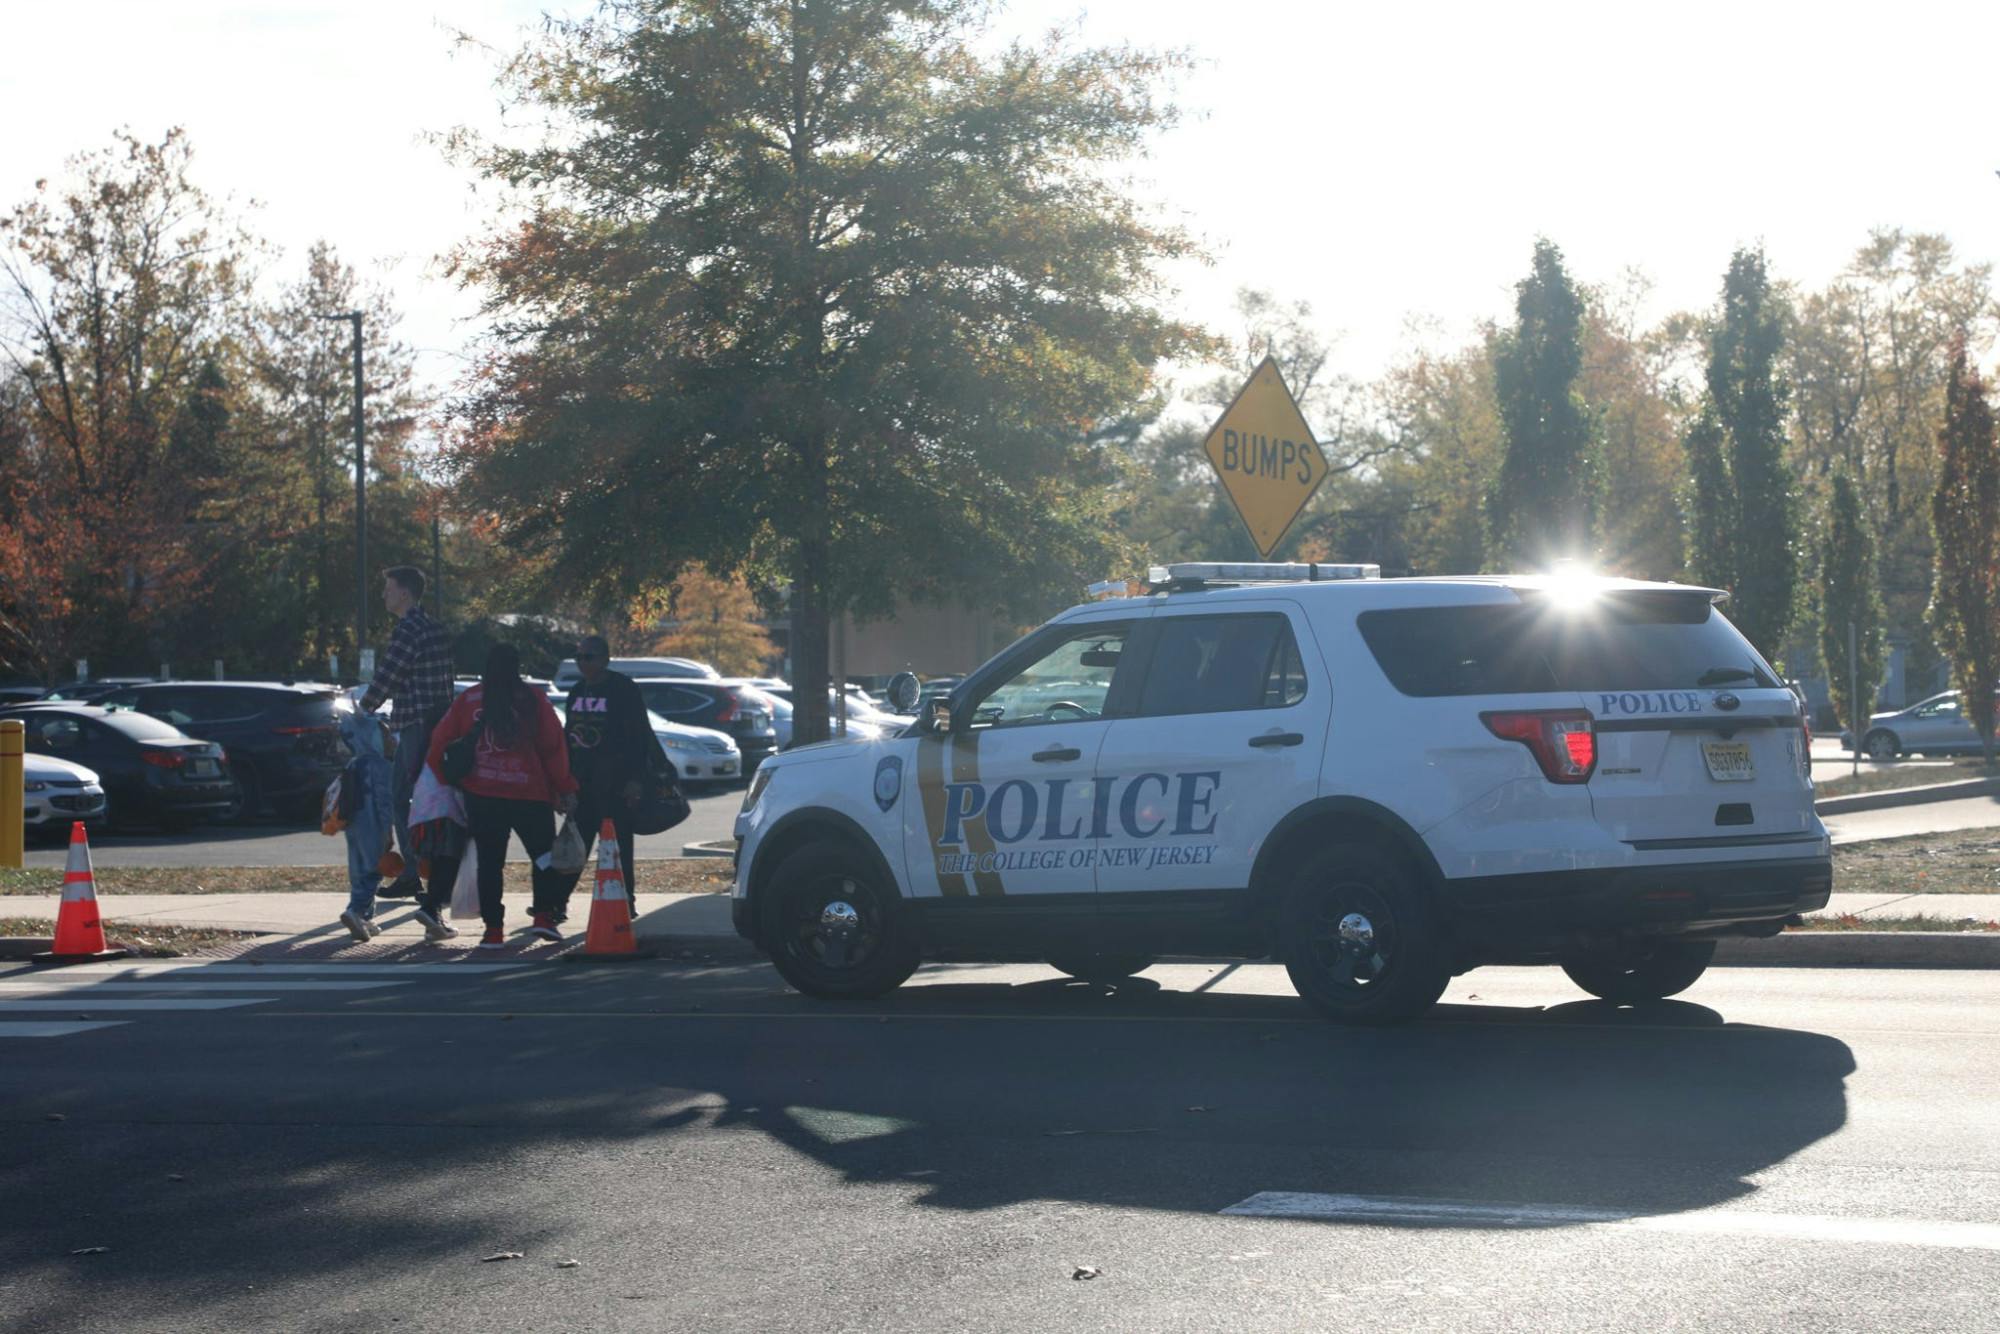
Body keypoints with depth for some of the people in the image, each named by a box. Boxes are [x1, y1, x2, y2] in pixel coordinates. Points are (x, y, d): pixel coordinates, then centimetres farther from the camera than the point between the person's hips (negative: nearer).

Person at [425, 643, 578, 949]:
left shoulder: (468, 700, 2)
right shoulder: (534, 700, -4)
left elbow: (440, 741, 5)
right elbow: (553, 747, -6)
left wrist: (444, 777, 19)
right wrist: (565, 789, 1)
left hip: (481, 797, 2)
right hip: (529, 795, -2)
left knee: (489, 862, 8)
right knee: (544, 855, 12)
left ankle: (493, 929, 3)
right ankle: (543, 916, -2)